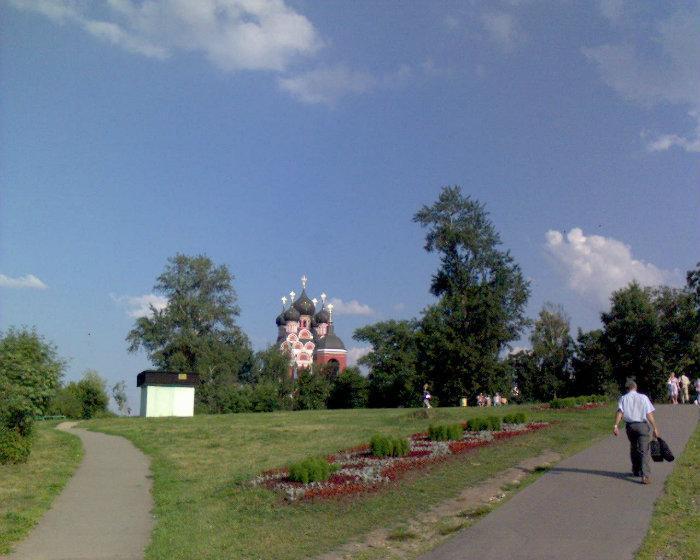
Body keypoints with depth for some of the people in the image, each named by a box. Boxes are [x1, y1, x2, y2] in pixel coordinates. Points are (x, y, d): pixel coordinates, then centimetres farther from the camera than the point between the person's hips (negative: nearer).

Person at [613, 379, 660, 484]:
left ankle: (636, 471, 33)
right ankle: (645, 475, -15)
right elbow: (649, 414, -3)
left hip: (630, 426, 2)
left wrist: (615, 425, -17)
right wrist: (655, 428, 1)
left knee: (633, 448, 21)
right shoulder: (643, 397, 2)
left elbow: (620, 412, -10)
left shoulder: (623, 398, 5)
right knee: (644, 451, -3)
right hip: (642, 425, -2)